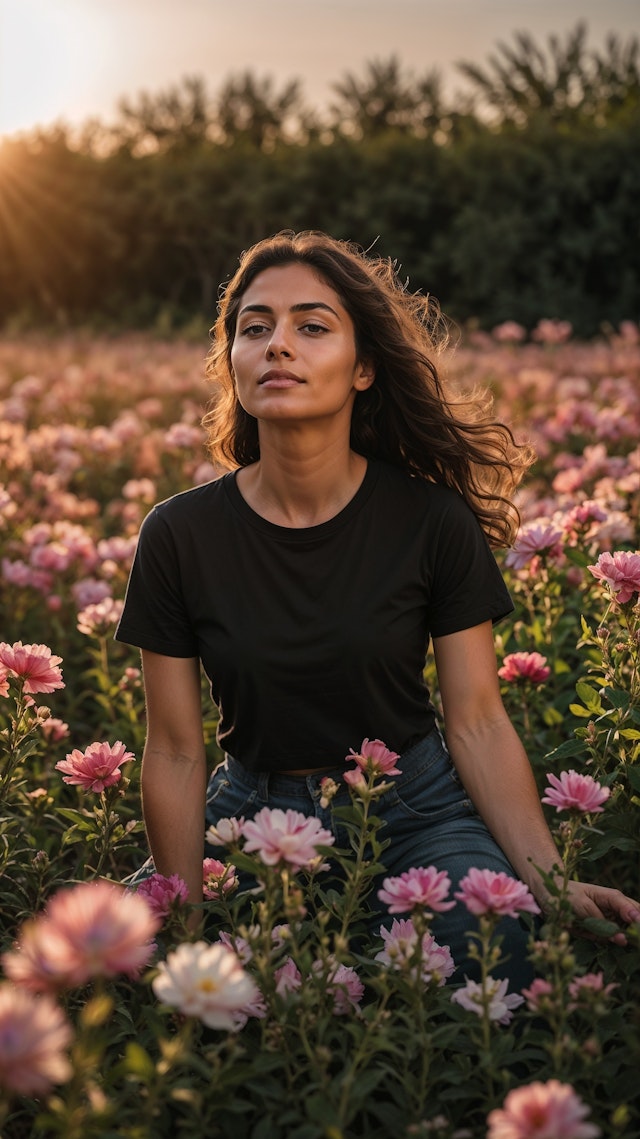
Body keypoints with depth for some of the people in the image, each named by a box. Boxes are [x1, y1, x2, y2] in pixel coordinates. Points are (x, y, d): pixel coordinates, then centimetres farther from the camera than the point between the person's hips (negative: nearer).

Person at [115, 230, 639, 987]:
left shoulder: (433, 520, -8)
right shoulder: (180, 536, -7)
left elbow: (479, 725, -5)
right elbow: (175, 753, -3)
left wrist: (552, 881, -18)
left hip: (416, 811, 0)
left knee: (499, 939, -29)